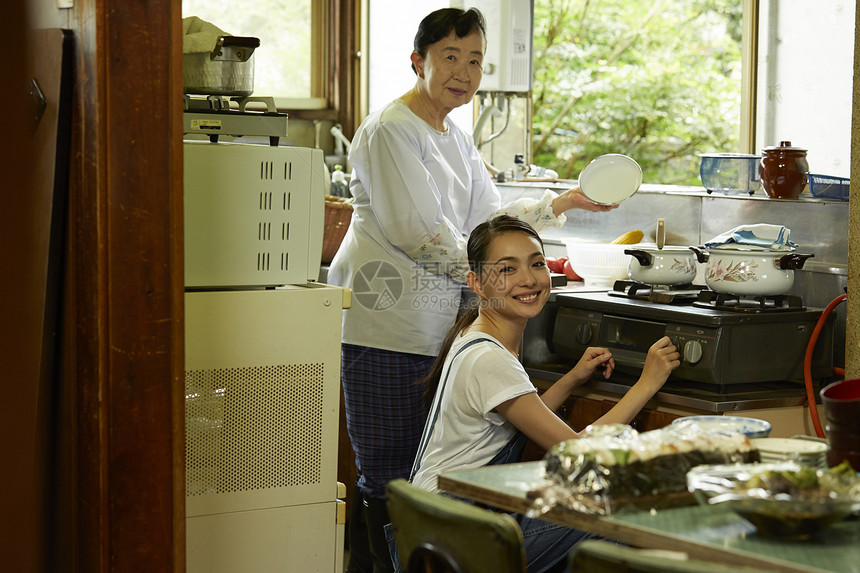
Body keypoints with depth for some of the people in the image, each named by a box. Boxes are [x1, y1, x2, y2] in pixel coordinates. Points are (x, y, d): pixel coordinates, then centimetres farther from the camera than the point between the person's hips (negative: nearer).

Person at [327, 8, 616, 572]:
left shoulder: (457, 139, 21)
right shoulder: (390, 130, -9)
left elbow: (490, 217, 18)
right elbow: (419, 232, -15)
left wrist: (565, 203, 8)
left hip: (429, 325, 9)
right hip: (381, 320, -9)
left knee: (409, 471, 8)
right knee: (389, 474, -8)